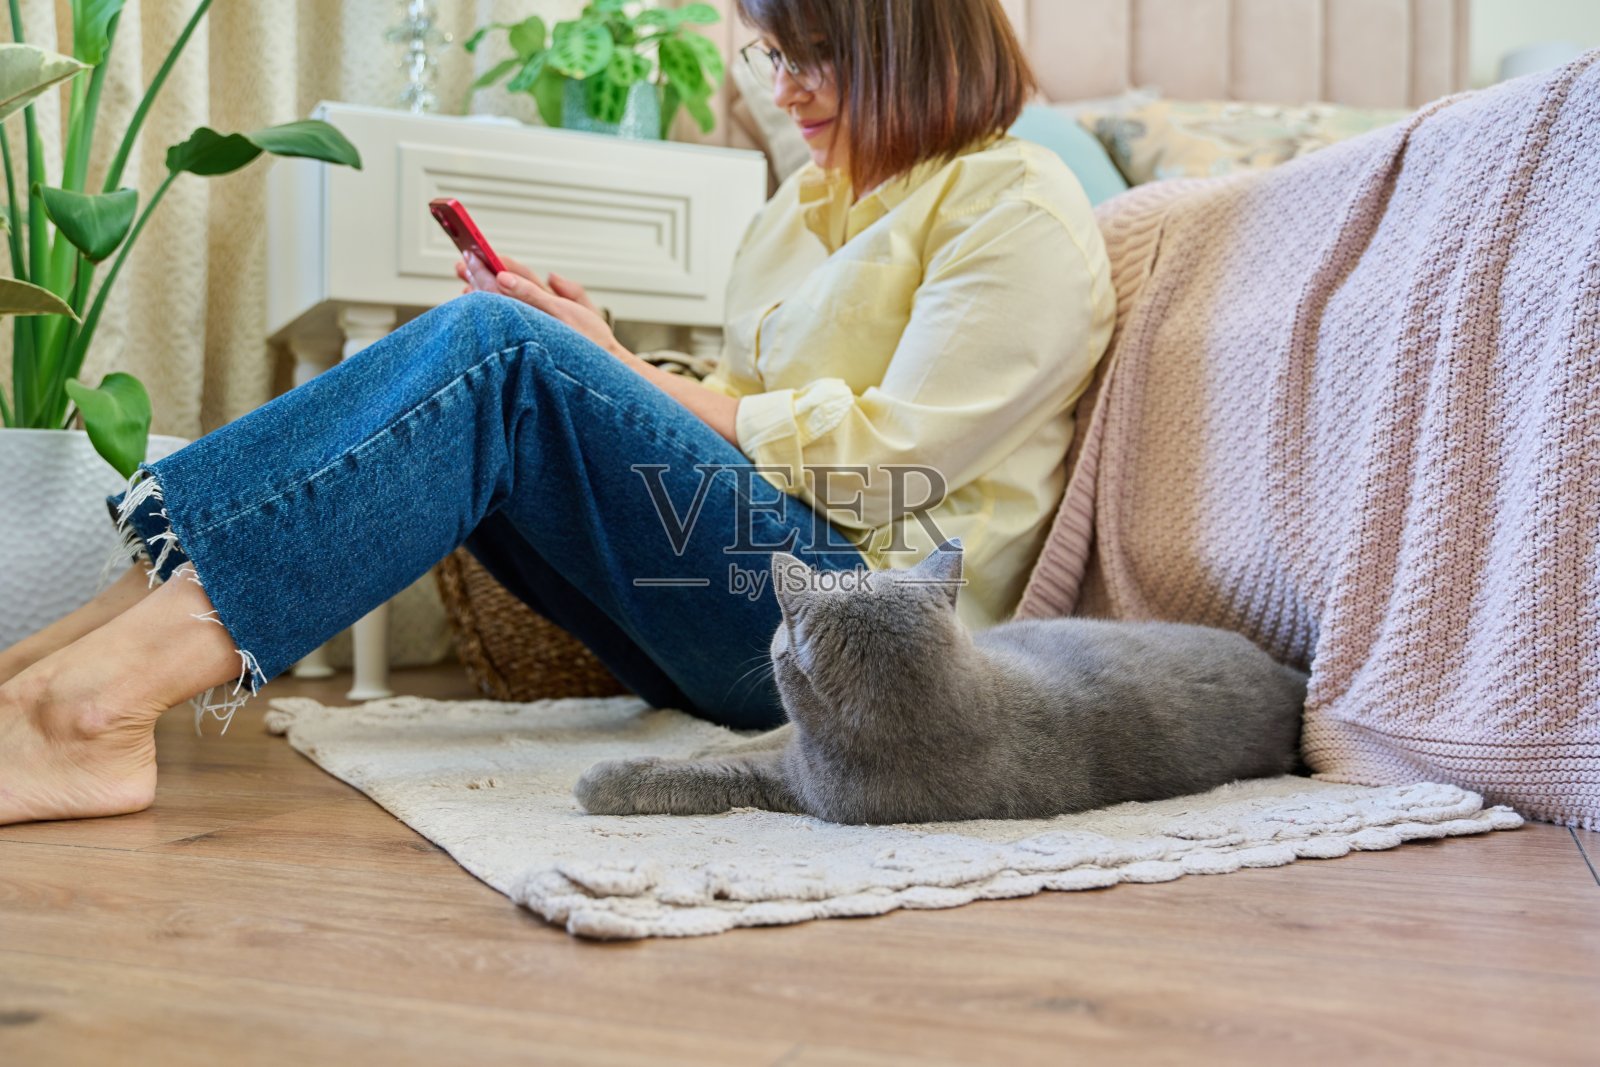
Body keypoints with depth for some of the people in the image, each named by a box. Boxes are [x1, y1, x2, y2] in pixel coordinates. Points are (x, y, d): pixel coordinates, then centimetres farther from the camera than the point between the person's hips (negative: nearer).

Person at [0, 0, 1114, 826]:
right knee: (476, 347, -11)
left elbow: (884, 460, -11)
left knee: (504, 350, -23)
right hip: (747, 623, 7)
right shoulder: (815, 198, 24)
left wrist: (623, 373, -8)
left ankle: (93, 701, -29)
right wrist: (597, 359, 0)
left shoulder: (1023, 210, -1)